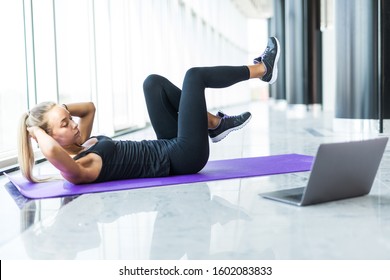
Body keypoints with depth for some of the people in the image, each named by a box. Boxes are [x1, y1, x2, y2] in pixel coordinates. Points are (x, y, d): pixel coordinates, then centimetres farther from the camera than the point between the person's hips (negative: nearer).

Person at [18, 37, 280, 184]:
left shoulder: (78, 146, 3)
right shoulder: (76, 170, -23)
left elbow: (89, 107, 17)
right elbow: (51, 151, -47)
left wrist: (58, 110, 1)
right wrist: (37, 130, -26)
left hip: (169, 151, 9)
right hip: (184, 157, -9)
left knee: (153, 82, 8)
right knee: (194, 75, -5)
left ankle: (216, 124, 14)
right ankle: (261, 68, 18)